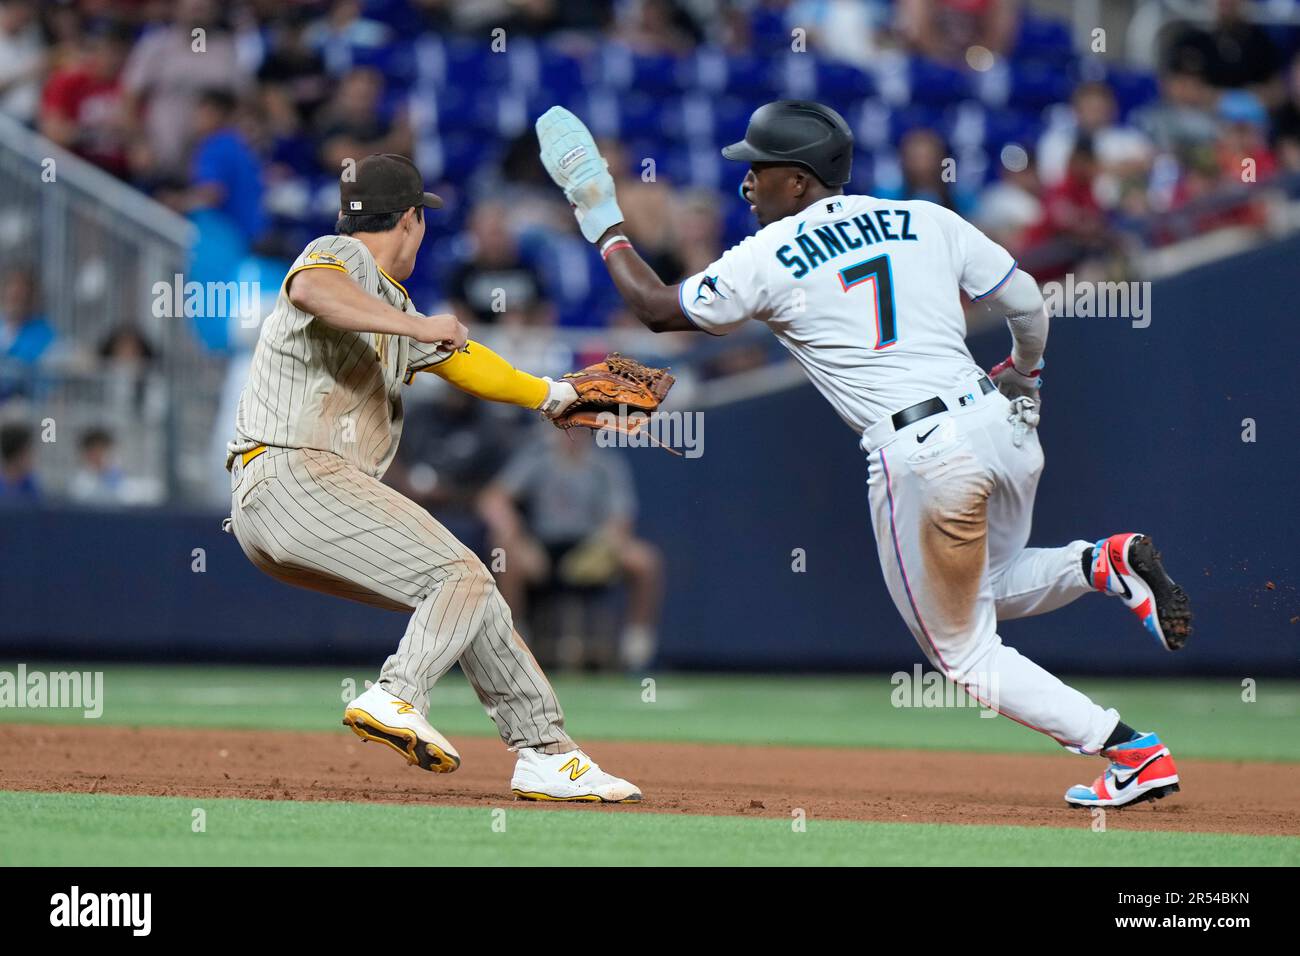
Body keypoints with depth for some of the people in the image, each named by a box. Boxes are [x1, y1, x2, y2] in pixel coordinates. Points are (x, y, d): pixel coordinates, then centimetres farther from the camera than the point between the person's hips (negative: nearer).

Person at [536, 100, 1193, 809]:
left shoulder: (766, 259, 0)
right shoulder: (926, 220, 11)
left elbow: (656, 309, 12)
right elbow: (1029, 305, 14)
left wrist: (603, 223, 25)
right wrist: (1022, 378, 35)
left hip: (919, 455, -6)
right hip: (1000, 424, 6)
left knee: (965, 654, 10)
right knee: (992, 588, 31)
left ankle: (1131, 751, -3)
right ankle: (1104, 564, 1)